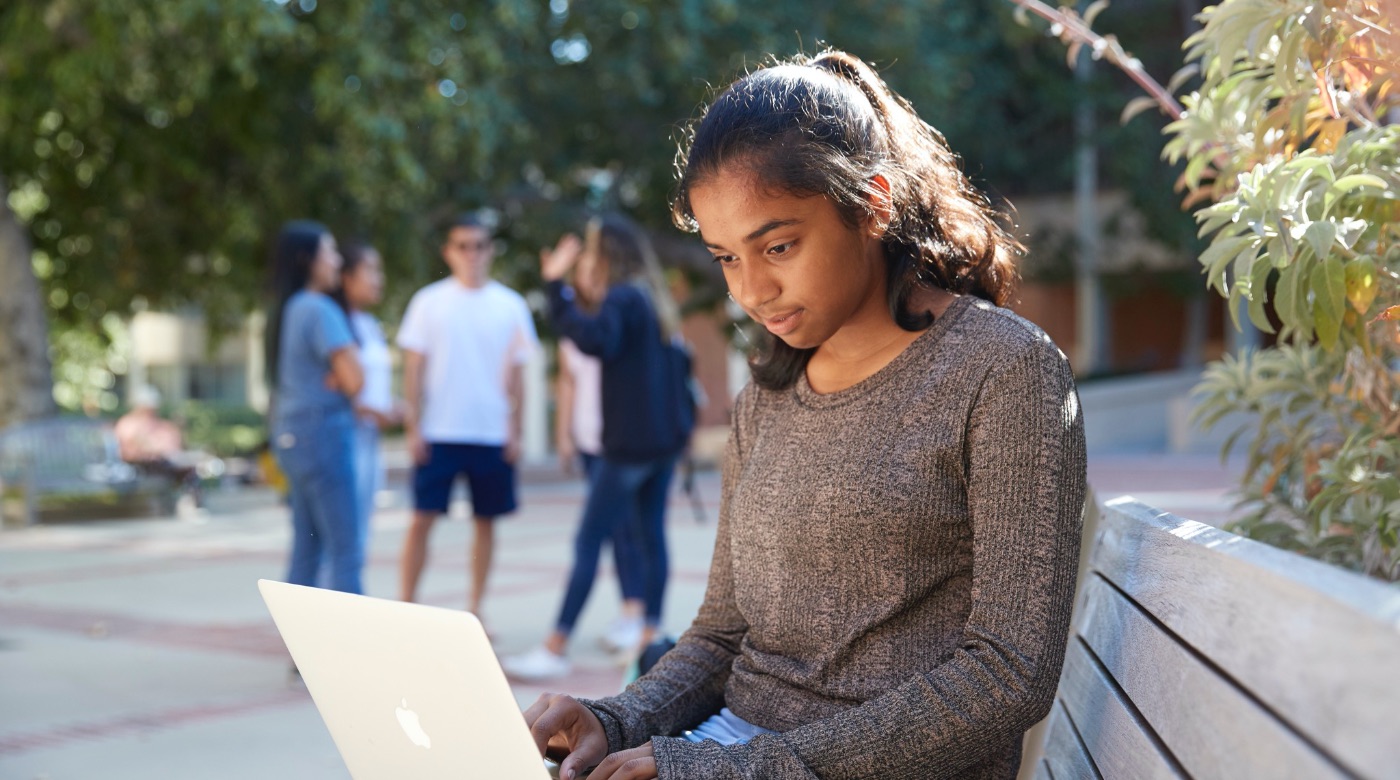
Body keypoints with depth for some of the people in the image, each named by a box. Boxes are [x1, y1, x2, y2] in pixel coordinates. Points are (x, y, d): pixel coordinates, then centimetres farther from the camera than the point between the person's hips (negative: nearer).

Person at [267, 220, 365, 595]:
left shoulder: (286, 311, 15)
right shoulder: (319, 310, -13)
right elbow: (354, 380, -18)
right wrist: (351, 354, 2)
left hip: (292, 437, 9)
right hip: (323, 434, -9)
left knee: (306, 551, 11)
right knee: (346, 551, -8)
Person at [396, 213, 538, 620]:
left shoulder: (510, 305, 5)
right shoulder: (429, 301, 1)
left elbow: (516, 373, 8)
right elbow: (413, 368, 1)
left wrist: (514, 430, 2)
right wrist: (412, 428, -5)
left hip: (492, 434, 2)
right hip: (438, 433, -2)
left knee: (485, 521, 7)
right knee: (422, 518, -4)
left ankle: (474, 610, 17)